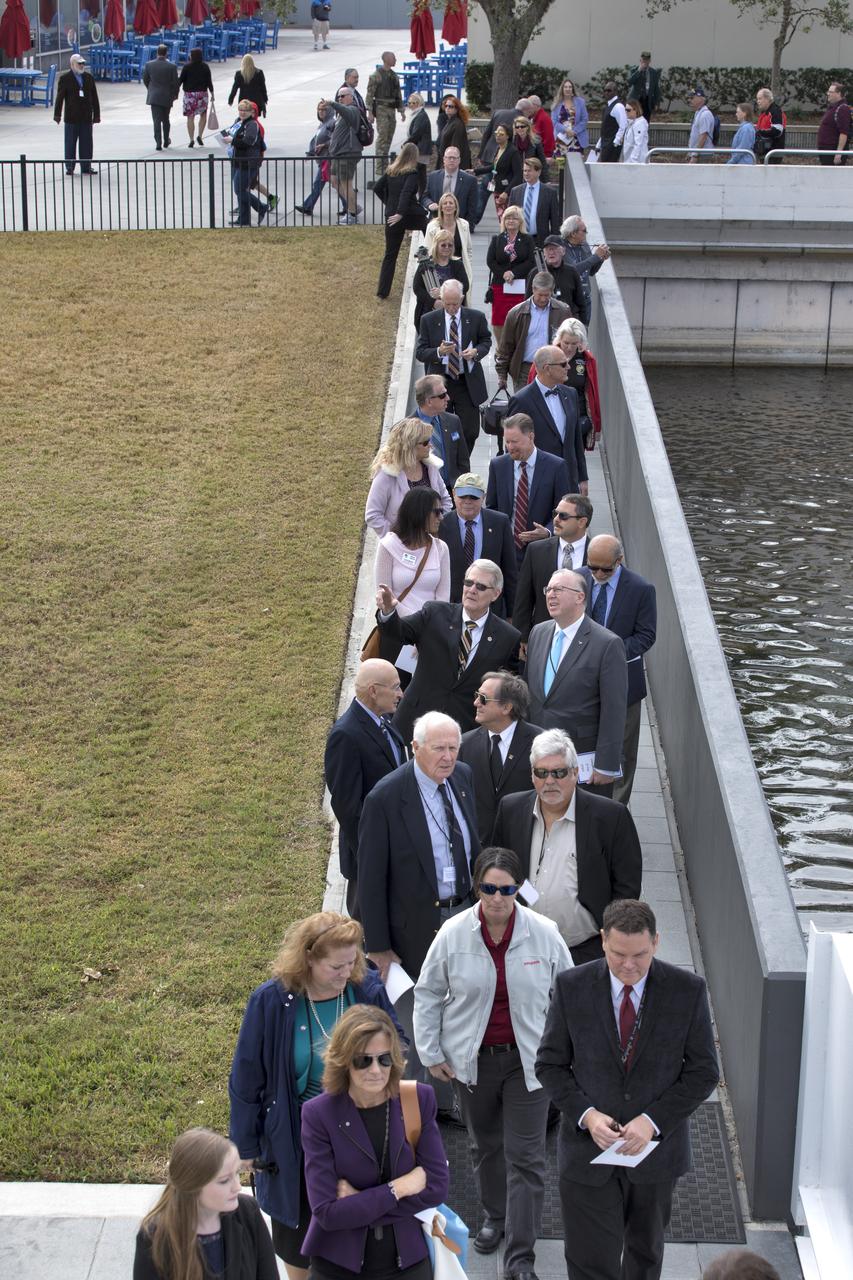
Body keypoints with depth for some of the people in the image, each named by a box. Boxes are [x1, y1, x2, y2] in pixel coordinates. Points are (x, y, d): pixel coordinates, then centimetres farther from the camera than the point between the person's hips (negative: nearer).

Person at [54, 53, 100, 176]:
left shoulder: (89, 77, 9)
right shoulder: (65, 78, -2)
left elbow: (94, 98, 10)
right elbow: (60, 97, -4)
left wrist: (96, 115, 7)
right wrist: (57, 114, -9)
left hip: (86, 117, 3)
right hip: (71, 118, -3)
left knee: (87, 143, 5)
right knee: (70, 143, 2)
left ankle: (86, 166, 13)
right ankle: (70, 167, 8)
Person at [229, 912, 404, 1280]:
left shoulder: (367, 991, -13)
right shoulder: (271, 1002, -18)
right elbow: (246, 1078, -8)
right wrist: (247, 1146, -2)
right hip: (296, 1142, -1)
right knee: (298, 1225, 20)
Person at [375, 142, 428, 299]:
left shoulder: (390, 171, 7)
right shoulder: (412, 173, -9)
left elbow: (377, 188, 11)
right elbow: (406, 193, -22)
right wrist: (401, 213, -24)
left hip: (391, 216, 5)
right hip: (411, 215, -5)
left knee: (390, 254, 11)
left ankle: (382, 291, 10)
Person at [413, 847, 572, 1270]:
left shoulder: (543, 934, -10)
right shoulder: (453, 934, -10)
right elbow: (428, 994, 2)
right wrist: (430, 1052, 1)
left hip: (527, 1061, -1)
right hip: (472, 1060, 1)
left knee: (526, 1157, -3)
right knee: (486, 1146, 18)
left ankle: (520, 1258, 2)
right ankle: (495, 1217, 43)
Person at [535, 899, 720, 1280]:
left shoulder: (687, 990, -11)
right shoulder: (572, 987, -11)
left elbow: (703, 1072, -6)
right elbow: (550, 1064, -2)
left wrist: (653, 1121, -18)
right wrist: (586, 1115, -18)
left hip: (655, 1146, 1)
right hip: (589, 1148, -1)